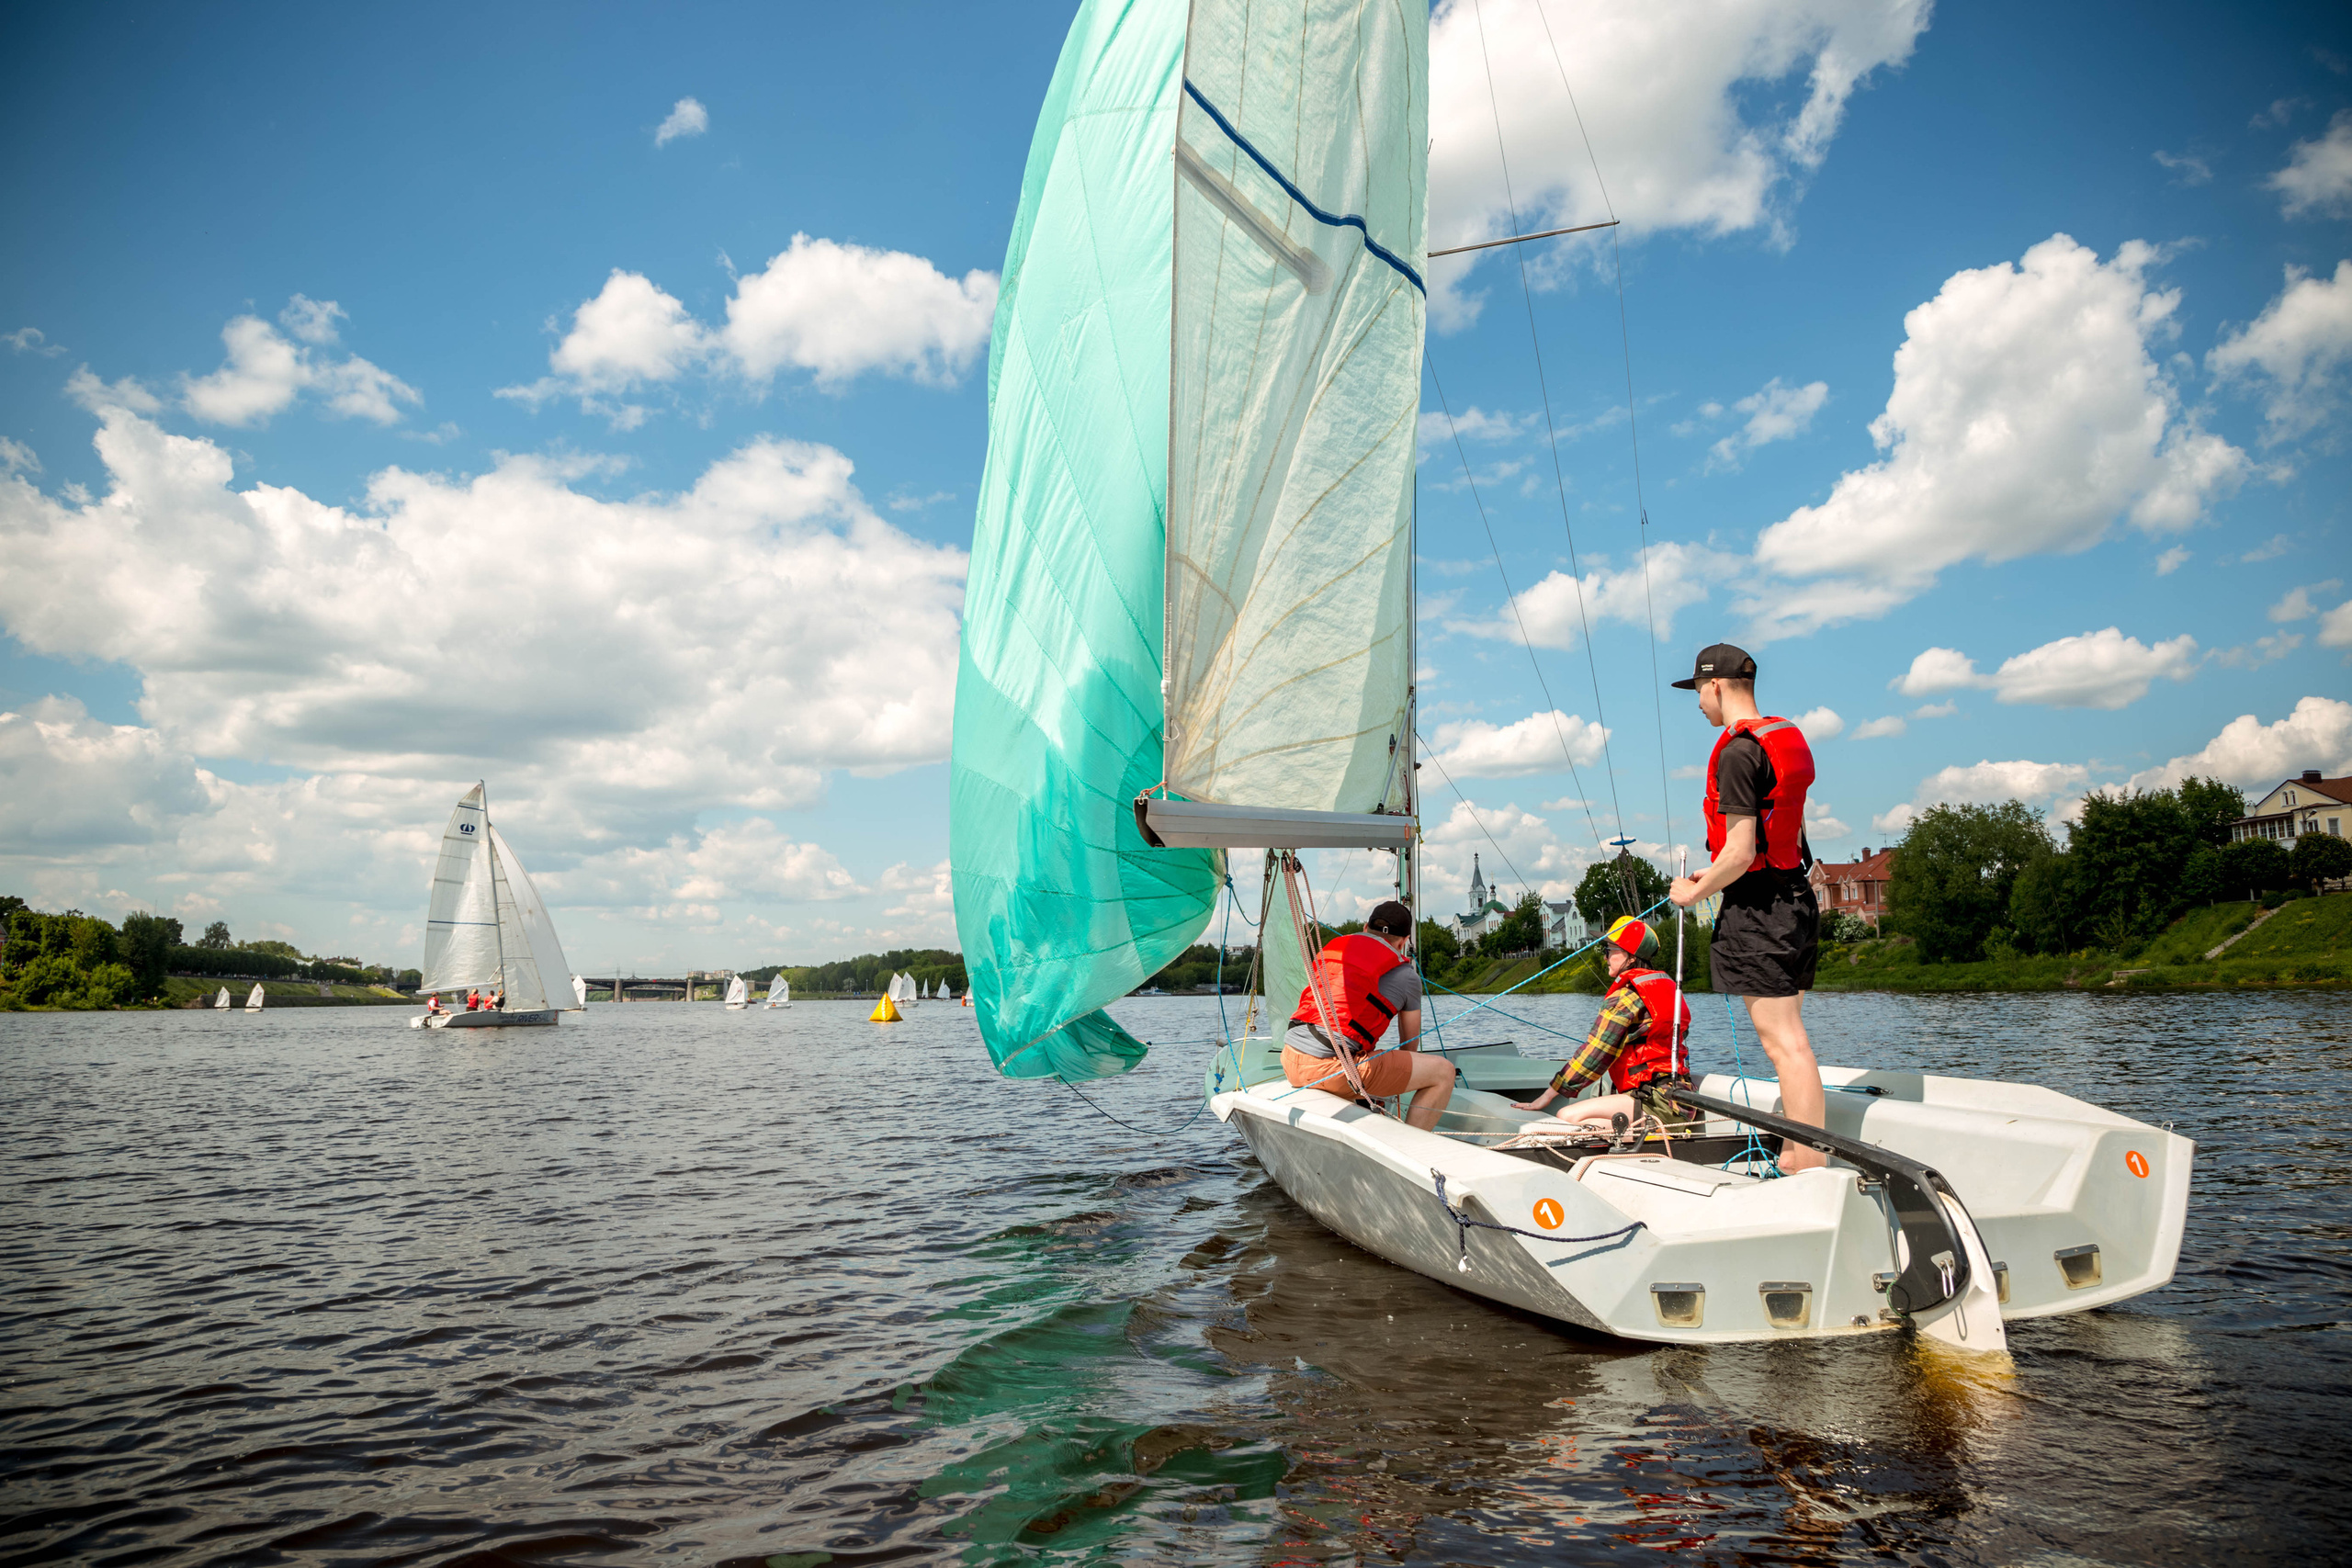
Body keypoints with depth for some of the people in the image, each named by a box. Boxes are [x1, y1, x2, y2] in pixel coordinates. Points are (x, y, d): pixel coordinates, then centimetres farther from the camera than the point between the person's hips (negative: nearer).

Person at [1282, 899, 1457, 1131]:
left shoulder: (1331, 947, 22)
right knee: (1443, 1071, 2)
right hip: (1333, 1067, -7)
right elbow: (1410, 1046, 17)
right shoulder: (1405, 974, 5)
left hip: (1289, 1060, 7)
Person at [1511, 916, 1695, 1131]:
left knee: (1568, 1117, -21)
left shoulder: (1624, 998, -11)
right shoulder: (1667, 986, 16)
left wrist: (1548, 1096, -6)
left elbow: (1594, 1054, -12)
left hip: (1657, 1101, -9)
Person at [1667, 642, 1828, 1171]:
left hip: (1757, 908, -10)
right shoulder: (1789, 738, 14)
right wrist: (1715, 876, 23)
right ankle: (1797, 1155, 23)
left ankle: (1811, 1174, -8)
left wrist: (1694, 892, -5)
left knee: (1783, 1042, -9)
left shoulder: (1738, 751, -17)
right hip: (1796, 898, 10)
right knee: (1788, 1035, 15)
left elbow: (1740, 852, -21)